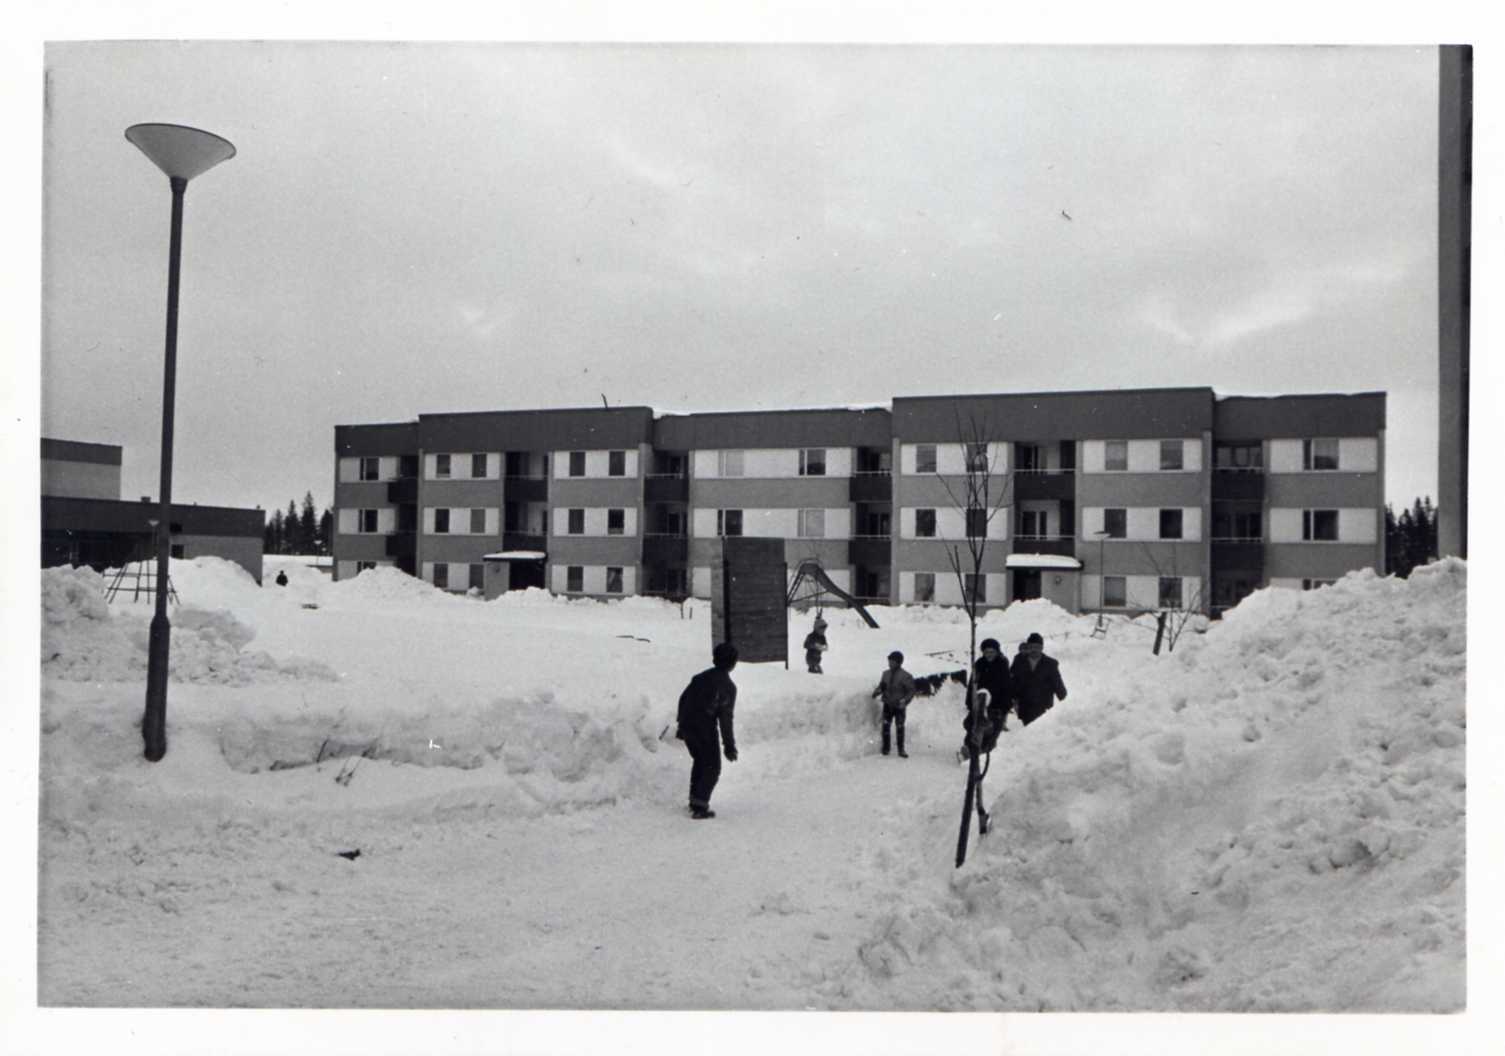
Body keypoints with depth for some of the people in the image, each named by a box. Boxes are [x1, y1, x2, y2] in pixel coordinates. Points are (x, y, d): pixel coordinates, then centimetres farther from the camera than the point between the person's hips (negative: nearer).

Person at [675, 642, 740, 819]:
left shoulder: (701, 677, 10)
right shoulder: (728, 686, -11)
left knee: (700, 761, 26)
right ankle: (700, 807, 1)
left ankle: (695, 800, 29)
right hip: (705, 730, -7)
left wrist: (682, 724, 24)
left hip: (687, 726, 7)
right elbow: (725, 718, -14)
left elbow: (683, 699, 14)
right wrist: (729, 745, -8)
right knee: (712, 767, 8)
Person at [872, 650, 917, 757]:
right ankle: (885, 748, 13)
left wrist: (905, 700, -23)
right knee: (885, 726, 1)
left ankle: (901, 750, 13)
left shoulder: (905, 676, -10)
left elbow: (911, 691, -8)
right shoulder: (886, 674, 3)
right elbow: (881, 686, 11)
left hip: (899, 706, -3)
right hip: (887, 705, 3)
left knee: (900, 728, 2)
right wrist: (876, 692, -10)